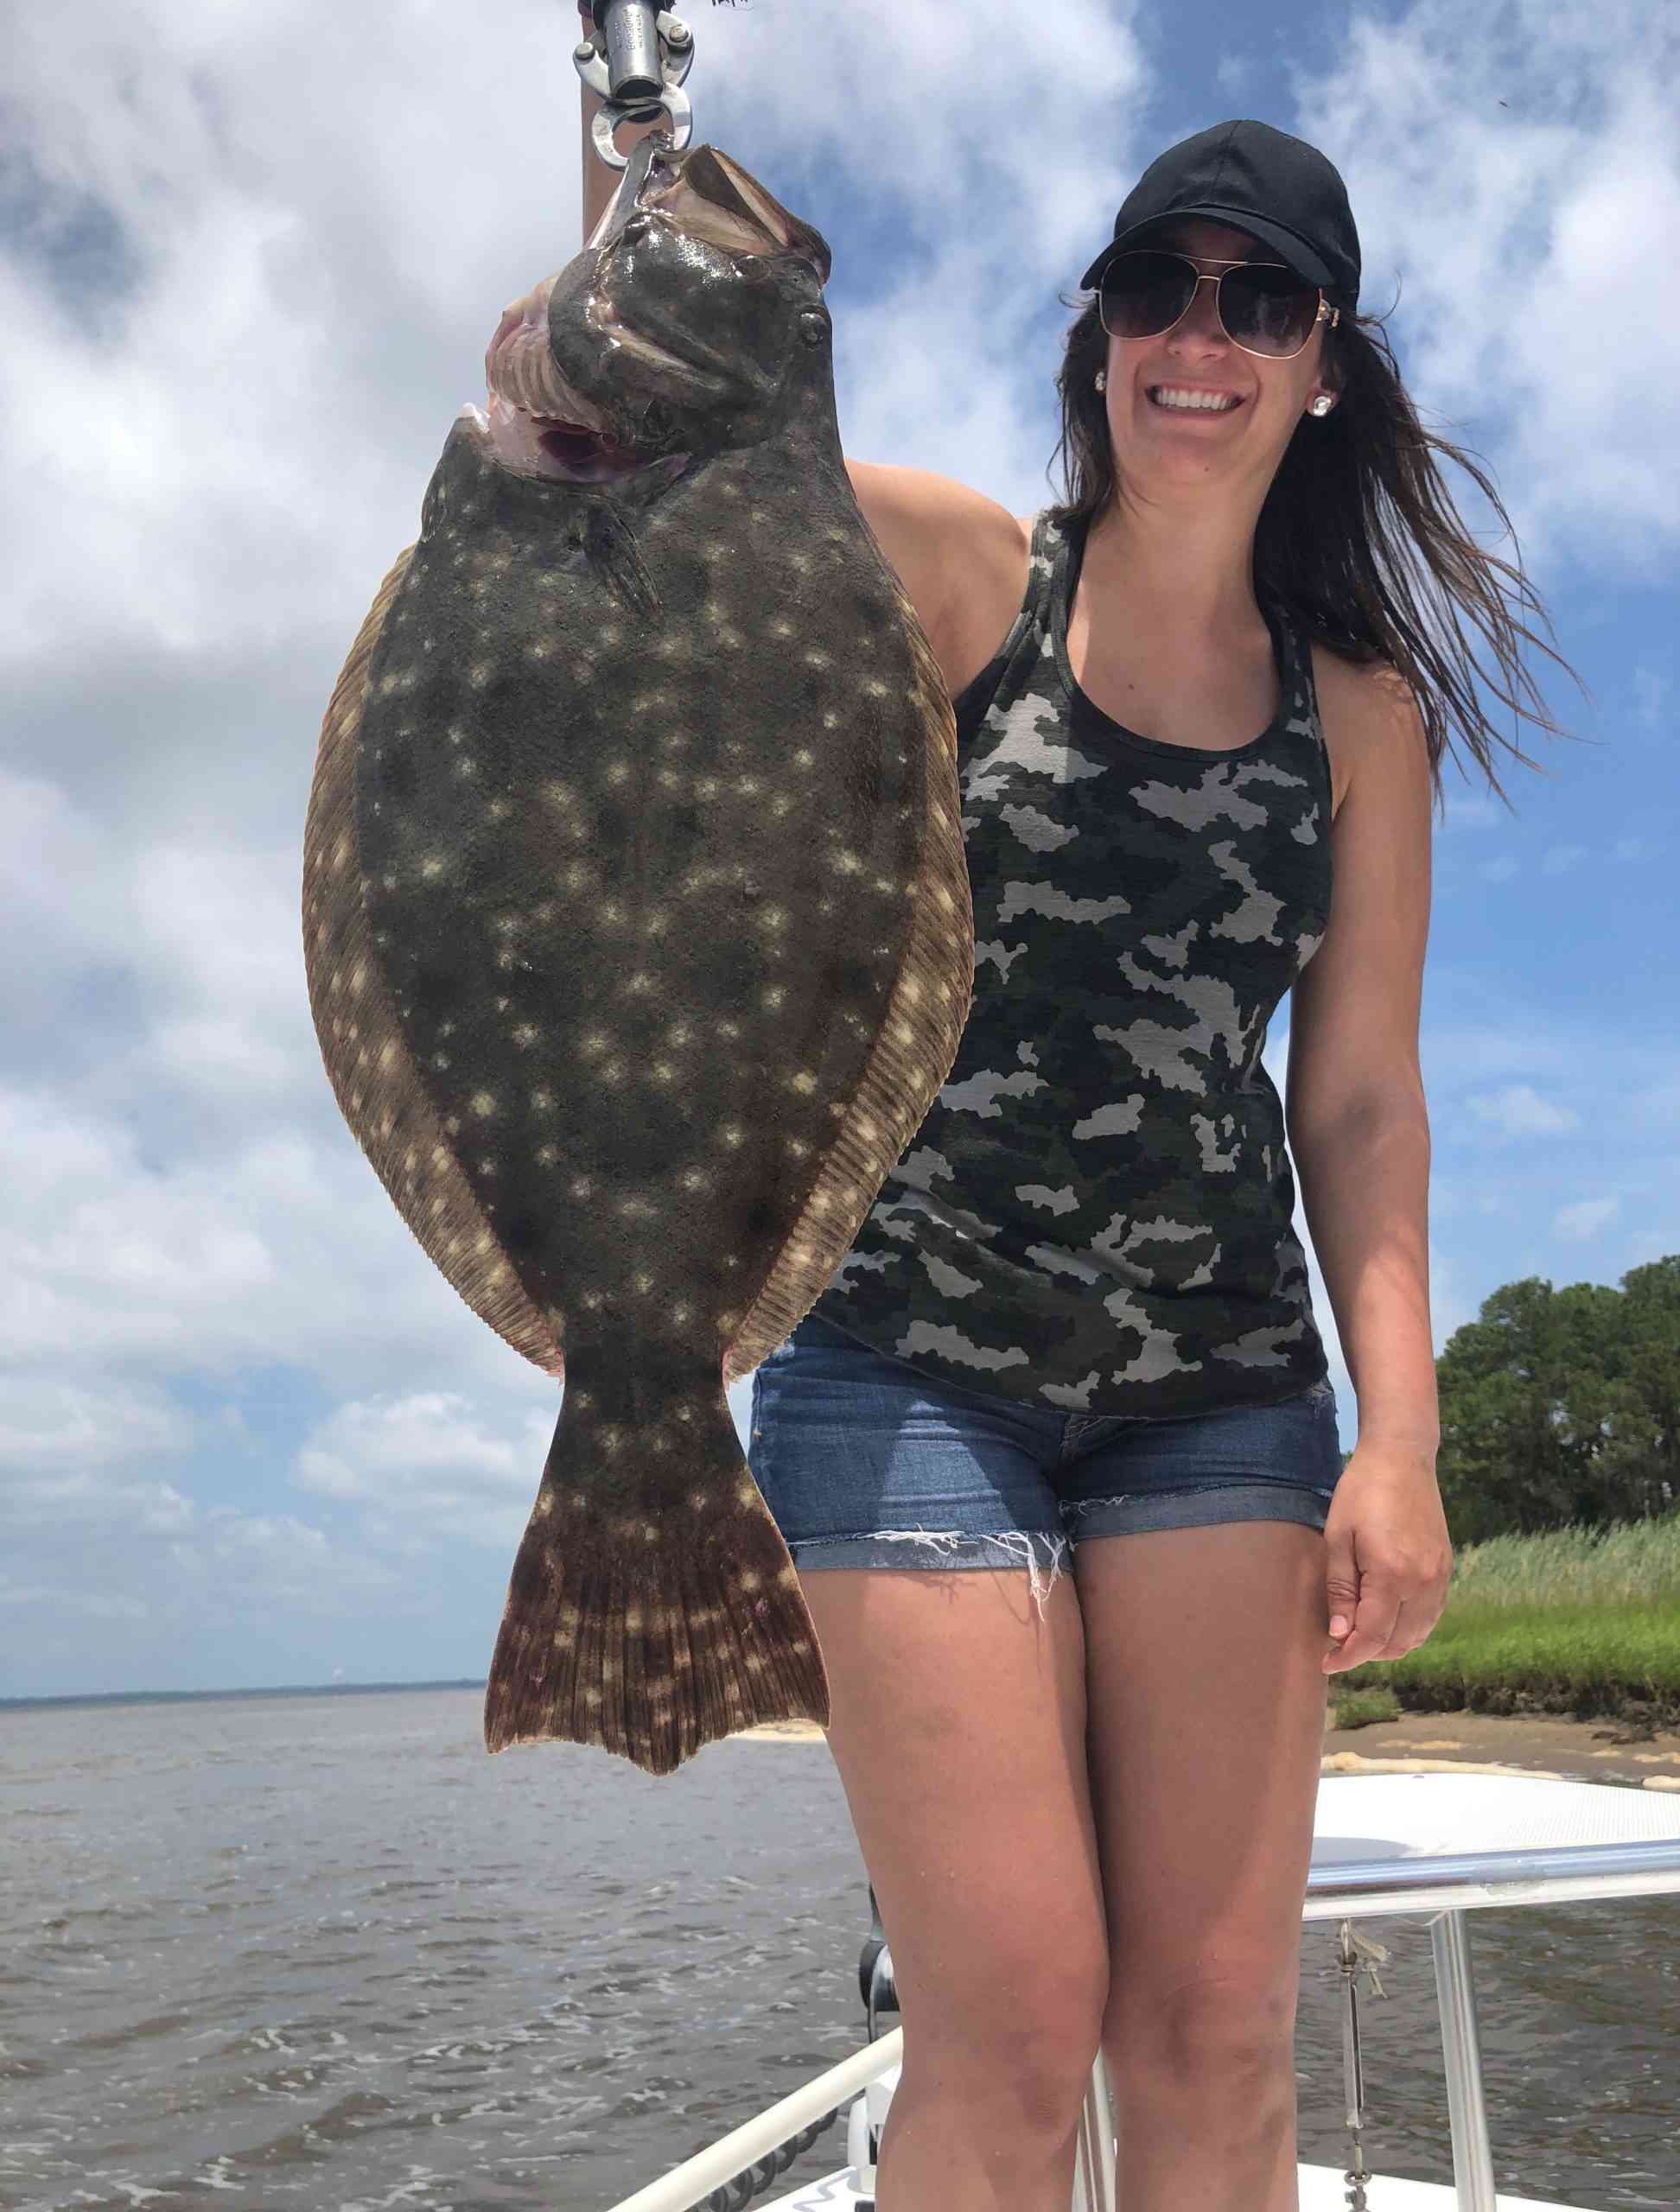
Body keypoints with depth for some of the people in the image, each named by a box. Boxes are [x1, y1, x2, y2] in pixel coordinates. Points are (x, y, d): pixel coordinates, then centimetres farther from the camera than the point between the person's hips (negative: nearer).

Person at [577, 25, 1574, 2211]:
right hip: (914, 1366, -2)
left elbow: (1360, 1094, 5)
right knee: (1012, 2030, -4)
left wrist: (1401, 1435, -3)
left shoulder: (1363, 710, 9)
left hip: (1223, 1388, 3)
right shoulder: (961, 577, 3)